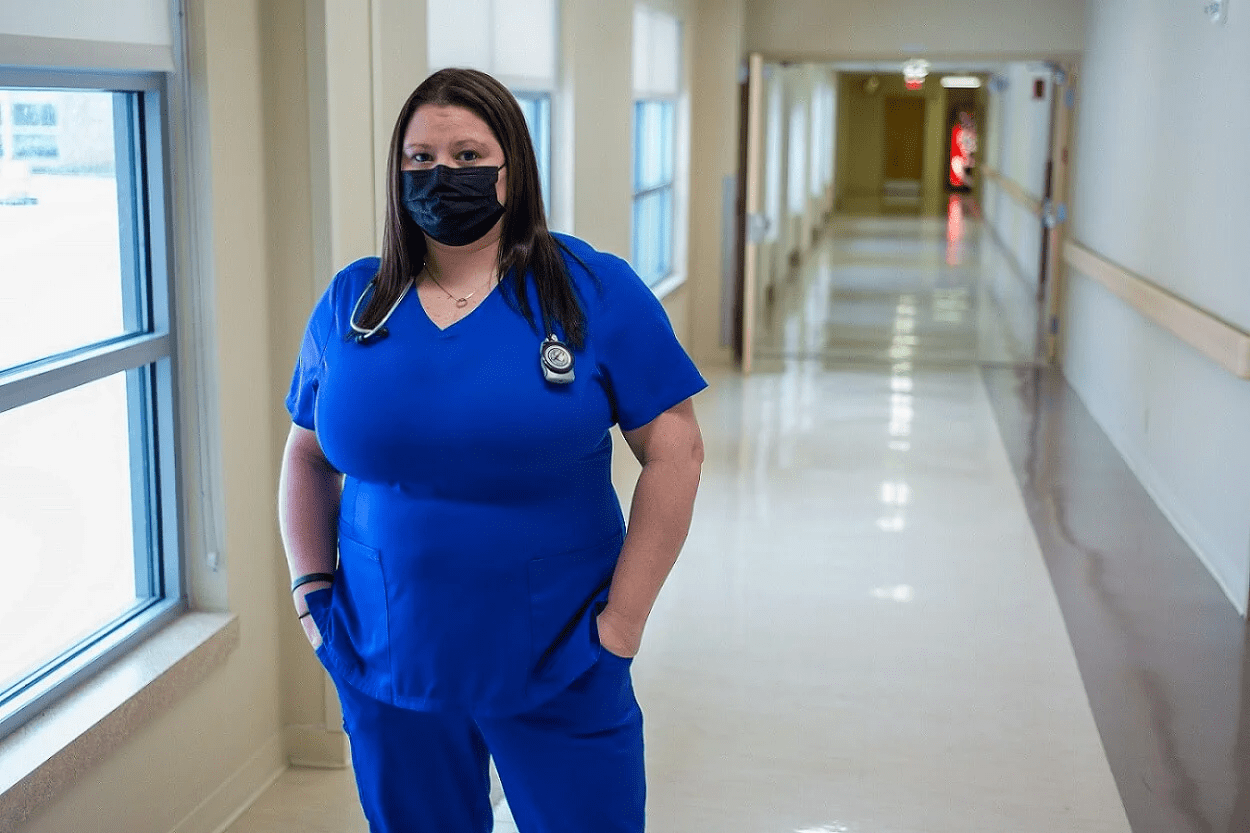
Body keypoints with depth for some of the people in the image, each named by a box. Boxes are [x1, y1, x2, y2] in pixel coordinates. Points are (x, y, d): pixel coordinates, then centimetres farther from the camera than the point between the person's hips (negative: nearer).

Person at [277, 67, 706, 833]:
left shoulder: (595, 291, -7)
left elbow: (674, 452, -8)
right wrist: (311, 585, 3)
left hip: (560, 674, -2)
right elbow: (308, 456, 14)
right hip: (388, 671, 3)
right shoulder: (351, 302, 3)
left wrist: (622, 620, -11)